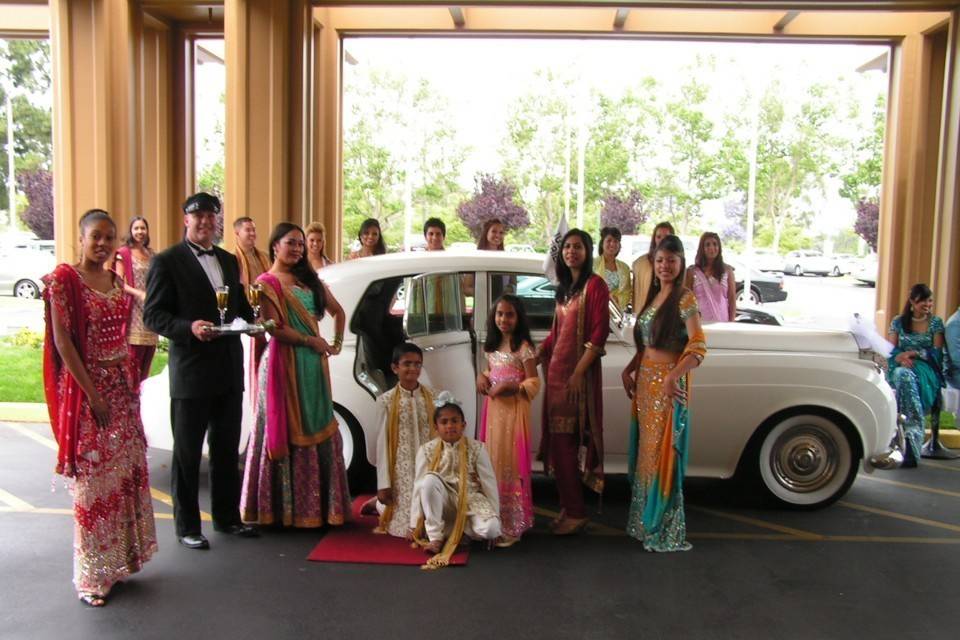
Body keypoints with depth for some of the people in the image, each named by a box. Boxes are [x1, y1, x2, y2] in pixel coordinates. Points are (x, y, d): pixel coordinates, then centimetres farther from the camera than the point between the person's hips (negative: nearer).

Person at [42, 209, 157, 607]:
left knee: (127, 472, 12)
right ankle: (92, 575, 15)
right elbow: (62, 341, -14)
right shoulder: (64, 279, -10)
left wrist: (132, 376, 7)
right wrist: (92, 394, -17)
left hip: (123, 387, 7)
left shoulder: (115, 281, 9)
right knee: (93, 479, 1)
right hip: (87, 388, -7)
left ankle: (119, 558, 27)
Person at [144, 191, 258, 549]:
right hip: (190, 371, -6)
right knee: (187, 452, 7)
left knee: (227, 449, 16)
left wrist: (254, 319, -1)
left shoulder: (229, 260, 13)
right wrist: (189, 327, -25)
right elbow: (153, 315, -9)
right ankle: (187, 526, 19)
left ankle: (227, 517, 30)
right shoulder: (167, 262, -6)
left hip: (229, 370, 6)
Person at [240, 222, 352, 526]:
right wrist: (313, 341, -9)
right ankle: (285, 506, 9)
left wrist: (336, 343, 15)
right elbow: (276, 328, -13)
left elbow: (338, 311, 25)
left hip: (314, 364, 6)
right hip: (284, 364, -6)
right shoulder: (267, 282, -4)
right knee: (286, 432, -1)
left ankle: (315, 503, 17)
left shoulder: (309, 280, 15)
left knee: (317, 430, 8)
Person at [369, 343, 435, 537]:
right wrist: (383, 484, -6)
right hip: (402, 469, -2)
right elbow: (382, 442, -4)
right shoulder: (386, 401, -6)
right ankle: (380, 503, 30)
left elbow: (438, 435, 2)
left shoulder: (431, 397, -1)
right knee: (407, 525, -1)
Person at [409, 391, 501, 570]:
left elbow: (489, 484, -7)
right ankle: (435, 536, -21)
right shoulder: (427, 450, -9)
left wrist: (495, 519, -6)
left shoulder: (476, 448, -10)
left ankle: (459, 529, 2)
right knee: (430, 479, -32)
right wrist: (415, 524, -10)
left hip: (471, 500, 0)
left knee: (490, 530, -30)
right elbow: (419, 486, -10)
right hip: (443, 503, 1)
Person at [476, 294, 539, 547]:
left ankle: (512, 525, 5)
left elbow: (534, 383, -11)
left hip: (513, 410, -7)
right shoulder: (492, 346, 11)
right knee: (492, 461, 11)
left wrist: (507, 386, -21)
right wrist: (482, 377, 1)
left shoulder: (523, 347, -10)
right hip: (493, 408, 7)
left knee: (510, 463, -4)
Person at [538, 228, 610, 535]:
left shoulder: (595, 285, -7)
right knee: (559, 440, 9)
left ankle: (576, 512, 3)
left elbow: (600, 333, -13)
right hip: (556, 368, 8)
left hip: (579, 371, -7)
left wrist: (578, 372, -18)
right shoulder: (563, 288, 18)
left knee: (567, 440, -7)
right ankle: (568, 507, 18)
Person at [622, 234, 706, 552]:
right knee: (644, 450, 14)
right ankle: (645, 521, 27)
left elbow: (698, 347, -20)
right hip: (645, 380, 8)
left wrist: (673, 377, -30)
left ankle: (666, 530, 10)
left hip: (669, 382, -8)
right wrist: (630, 369, 9)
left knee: (663, 453, -2)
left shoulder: (685, 299, -11)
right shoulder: (653, 296, 13)